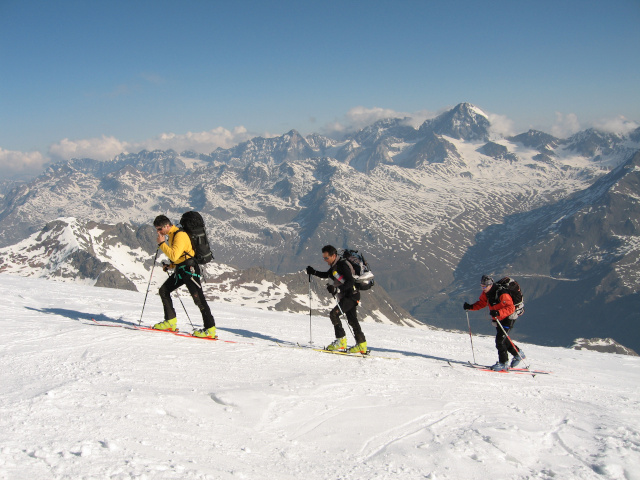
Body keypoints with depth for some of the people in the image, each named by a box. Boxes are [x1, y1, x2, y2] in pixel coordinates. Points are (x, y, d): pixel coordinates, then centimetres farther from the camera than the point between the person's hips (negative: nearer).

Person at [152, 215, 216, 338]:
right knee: (164, 290, 8)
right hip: (180, 270, 10)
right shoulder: (171, 235, 15)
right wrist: (171, 266, 12)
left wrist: (162, 243, -18)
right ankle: (170, 322, 11)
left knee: (198, 299, -10)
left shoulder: (180, 235, -17)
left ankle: (210, 329, -7)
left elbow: (174, 256, -28)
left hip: (190, 270, -10)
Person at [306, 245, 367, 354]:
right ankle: (361, 345, 19)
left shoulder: (342, 265, -17)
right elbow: (326, 275, 31)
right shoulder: (334, 265, 12)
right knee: (352, 320, 12)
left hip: (351, 295, -10)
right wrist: (314, 272, 17)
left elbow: (351, 282, -24)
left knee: (334, 313, -19)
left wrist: (337, 289, -34)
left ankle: (341, 341, -17)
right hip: (344, 296, 10)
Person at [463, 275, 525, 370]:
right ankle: (518, 354, 36)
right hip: (498, 320, 9)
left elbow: (511, 308, -31)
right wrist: (470, 307, -11)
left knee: (500, 339, -16)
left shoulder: (502, 294, -29)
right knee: (503, 340, 16)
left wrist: (498, 313, -45)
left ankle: (503, 363, -8)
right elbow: (481, 303, 7)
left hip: (508, 318, -9)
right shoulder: (486, 293, -4)